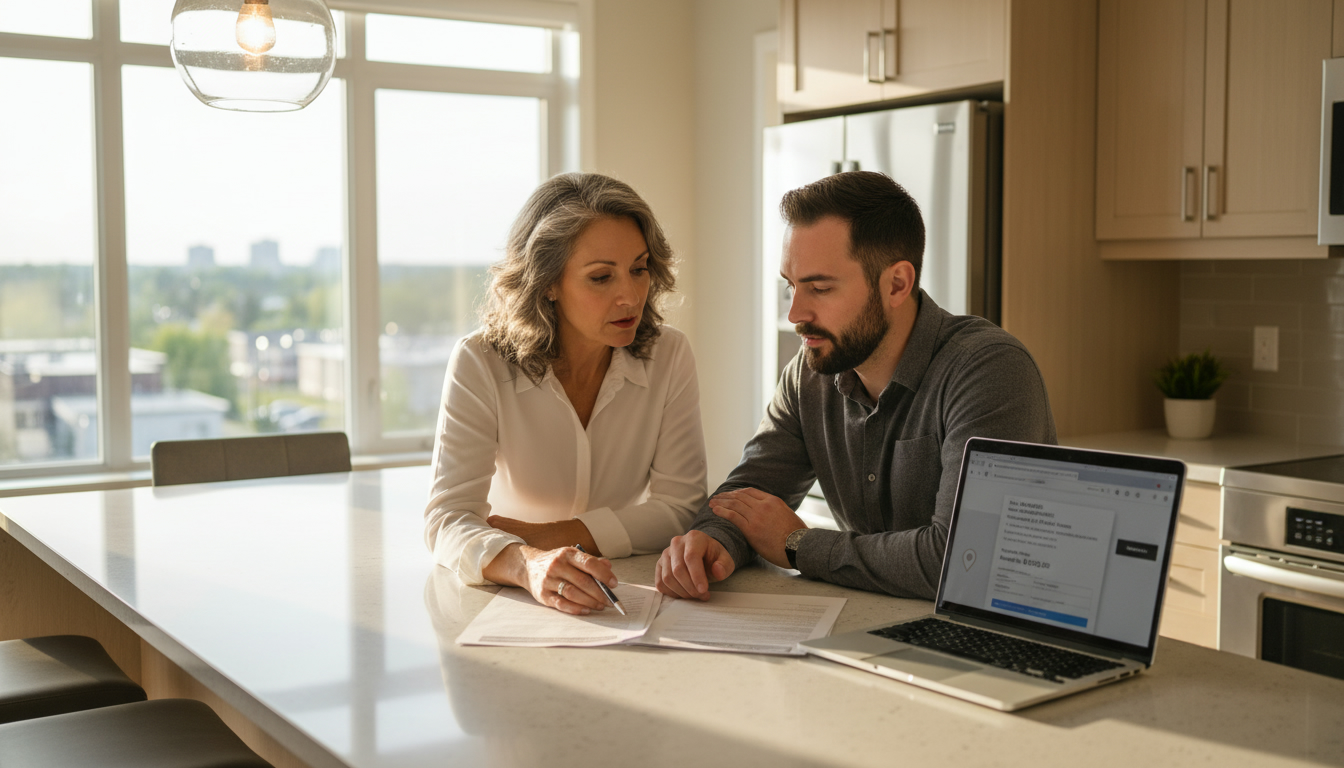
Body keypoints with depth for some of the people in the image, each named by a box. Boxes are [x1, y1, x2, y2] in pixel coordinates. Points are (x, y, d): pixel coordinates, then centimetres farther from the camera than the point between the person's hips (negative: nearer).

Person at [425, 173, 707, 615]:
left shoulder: (668, 356, -5)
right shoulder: (481, 364, -11)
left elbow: (681, 507, -7)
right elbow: (448, 518, -19)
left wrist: (541, 535, -17)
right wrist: (530, 565, -41)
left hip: (633, 597, 2)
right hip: (504, 602, -2)